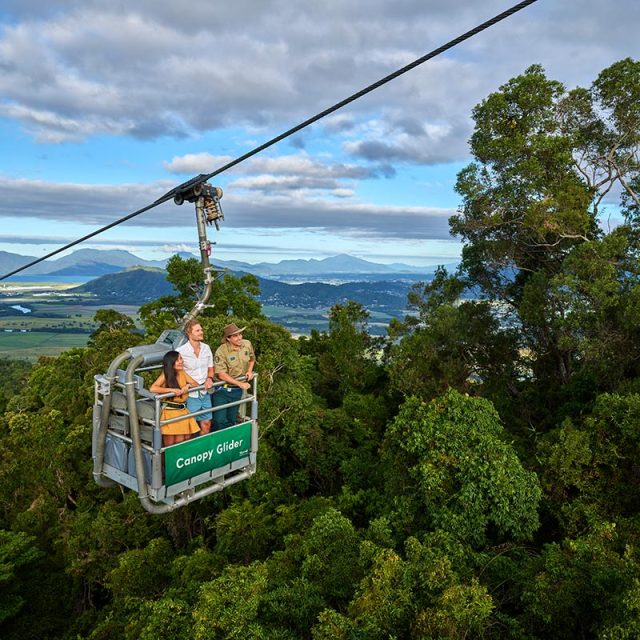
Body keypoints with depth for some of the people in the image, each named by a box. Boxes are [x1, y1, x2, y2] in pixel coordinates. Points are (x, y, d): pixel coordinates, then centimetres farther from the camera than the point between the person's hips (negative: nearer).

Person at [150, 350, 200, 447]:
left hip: (182, 411, 5)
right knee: (169, 446, 2)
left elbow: (196, 384, 11)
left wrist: (188, 385, -9)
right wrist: (172, 390, -22)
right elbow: (152, 389, -22)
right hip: (169, 412, -5)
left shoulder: (182, 373, 7)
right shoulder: (165, 375, -9)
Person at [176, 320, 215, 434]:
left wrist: (209, 379, -7)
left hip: (205, 393, 5)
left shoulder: (206, 348, 2)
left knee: (206, 424, 16)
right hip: (190, 395, -5)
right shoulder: (180, 351, -15)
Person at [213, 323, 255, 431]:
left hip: (238, 390, 5)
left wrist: (250, 371, -2)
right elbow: (221, 375, -23)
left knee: (231, 420, 18)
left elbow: (252, 359, 16)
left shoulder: (247, 344, -5)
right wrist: (240, 383, -25)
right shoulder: (221, 351, -21)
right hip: (223, 390, -5)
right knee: (220, 420, -5)